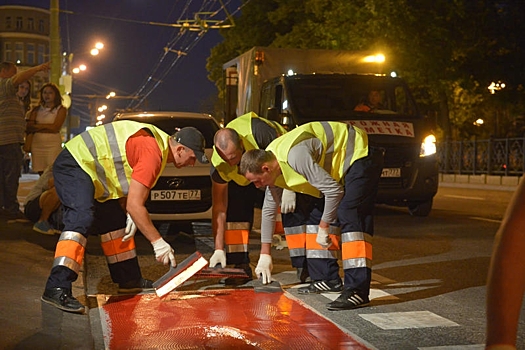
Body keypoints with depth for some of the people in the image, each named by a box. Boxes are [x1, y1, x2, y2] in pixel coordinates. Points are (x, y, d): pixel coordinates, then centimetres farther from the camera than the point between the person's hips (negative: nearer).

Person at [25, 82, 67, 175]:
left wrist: (36, 126, 0)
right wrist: (46, 127, -7)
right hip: (37, 145, 4)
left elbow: (55, 128, -7)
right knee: (41, 174, 3)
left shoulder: (61, 109, 5)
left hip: (53, 145, -4)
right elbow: (28, 128, 5)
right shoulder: (37, 109, 16)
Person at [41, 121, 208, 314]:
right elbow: (134, 204, -25)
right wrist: (158, 242, -19)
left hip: (89, 169, 11)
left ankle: (129, 280, 25)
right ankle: (57, 289, -36)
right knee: (82, 219, -28)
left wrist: (132, 216, 1)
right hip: (74, 166, -11)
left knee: (114, 222, 14)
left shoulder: (159, 141, 9)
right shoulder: (153, 153, -23)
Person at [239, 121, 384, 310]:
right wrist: (265, 254, 11)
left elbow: (334, 190, -31)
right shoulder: (271, 162, -2)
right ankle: (328, 278, 13)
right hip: (339, 166, 10)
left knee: (349, 215, -23)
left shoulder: (295, 156, -34)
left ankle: (358, 290, -27)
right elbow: (268, 210, 8)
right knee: (315, 213, 7)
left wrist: (324, 227, -19)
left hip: (359, 153, -10)